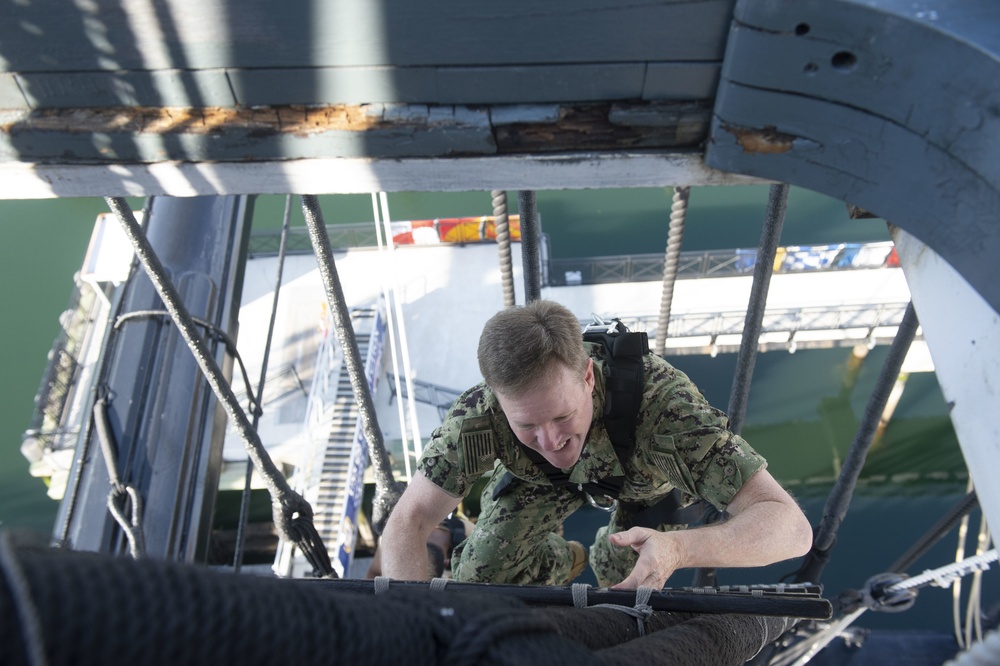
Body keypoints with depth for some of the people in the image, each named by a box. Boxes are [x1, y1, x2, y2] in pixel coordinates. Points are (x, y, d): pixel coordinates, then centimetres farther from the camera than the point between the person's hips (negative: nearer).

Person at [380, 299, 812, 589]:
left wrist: (676, 550, -68)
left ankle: (610, 556, 28)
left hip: (649, 471, 0)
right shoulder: (483, 410, -40)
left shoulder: (661, 399, -48)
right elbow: (406, 523, -32)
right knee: (478, 579, -5)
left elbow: (790, 528, -49)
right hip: (540, 476, 1)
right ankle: (557, 563, 28)